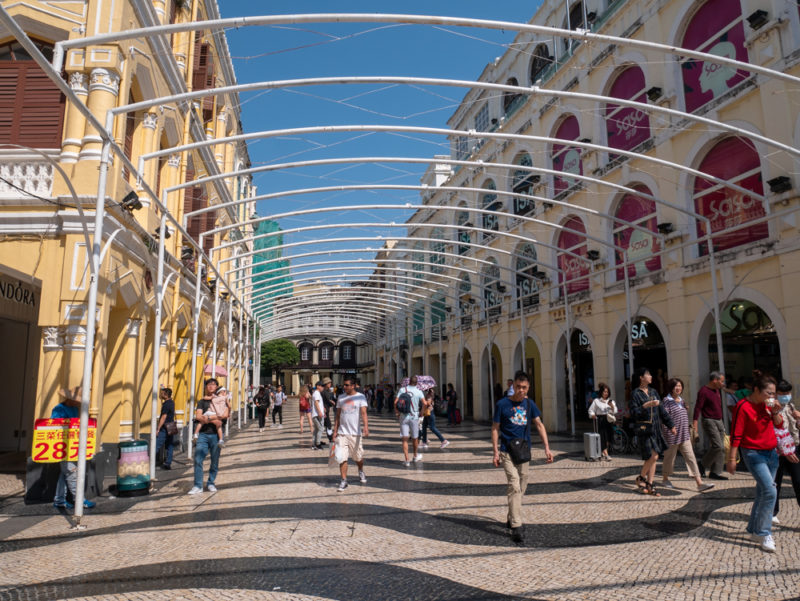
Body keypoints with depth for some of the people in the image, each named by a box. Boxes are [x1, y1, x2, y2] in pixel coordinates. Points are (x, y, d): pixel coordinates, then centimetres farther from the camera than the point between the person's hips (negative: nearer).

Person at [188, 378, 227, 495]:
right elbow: (198, 415, 0)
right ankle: (198, 486, -2)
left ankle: (211, 483, 19)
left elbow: (226, 414, -2)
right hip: (203, 433, 0)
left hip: (216, 434, 0)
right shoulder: (202, 401, 14)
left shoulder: (220, 400, 11)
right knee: (198, 459, -8)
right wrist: (203, 418, -21)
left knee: (215, 461, 4)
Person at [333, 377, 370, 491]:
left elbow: (363, 413, -16)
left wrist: (365, 426, -31)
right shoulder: (341, 397, 8)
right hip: (342, 433, 2)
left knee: (358, 457, 11)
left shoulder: (360, 397, -4)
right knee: (342, 458, -4)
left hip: (355, 433, -2)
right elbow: (338, 415, 12)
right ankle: (343, 481, 6)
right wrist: (335, 431, 7)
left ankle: (361, 472, 40)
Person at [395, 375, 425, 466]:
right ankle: (415, 456, 35)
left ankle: (406, 460, -6)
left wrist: (396, 412, 6)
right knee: (415, 438, 16)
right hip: (414, 417, 0)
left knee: (405, 439, 1)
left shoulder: (402, 390, -1)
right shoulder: (419, 392, -4)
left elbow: (395, 402, -8)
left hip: (404, 417, 0)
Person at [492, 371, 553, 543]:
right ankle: (516, 526, -11)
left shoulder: (529, 404, 5)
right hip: (507, 451, -5)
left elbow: (539, 425, 3)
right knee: (514, 486, -13)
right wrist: (495, 452, -9)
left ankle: (511, 518, 30)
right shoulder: (502, 404, -6)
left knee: (521, 488, 13)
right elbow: (495, 429, -3)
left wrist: (547, 448, -7)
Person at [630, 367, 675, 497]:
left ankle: (649, 485, 13)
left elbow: (661, 410, 17)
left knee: (654, 458, 6)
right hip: (644, 429, -7)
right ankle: (641, 478, 11)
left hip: (655, 428, 7)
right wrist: (646, 405, -24)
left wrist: (671, 425, 16)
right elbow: (634, 412, -14)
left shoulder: (653, 392, 13)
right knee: (653, 456, -10)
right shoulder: (636, 393, -6)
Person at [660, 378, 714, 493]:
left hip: (684, 436, 7)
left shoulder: (681, 400, 13)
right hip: (672, 436, -7)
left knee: (691, 458, 0)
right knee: (669, 457, 7)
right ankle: (665, 479, 25)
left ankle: (699, 483, -3)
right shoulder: (666, 401, -11)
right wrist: (669, 430, -18)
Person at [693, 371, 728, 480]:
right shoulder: (704, 391, -12)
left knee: (721, 448, 6)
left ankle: (715, 472, 12)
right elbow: (698, 407, -18)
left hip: (719, 421, 9)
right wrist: (695, 423, -23)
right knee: (717, 446, -15)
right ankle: (702, 465, 2)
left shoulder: (717, 390, 15)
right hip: (709, 421, -9)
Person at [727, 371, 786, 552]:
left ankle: (753, 529, 25)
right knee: (770, 491, -15)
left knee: (763, 493, 11)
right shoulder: (743, 406, -16)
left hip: (771, 453, 7)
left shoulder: (767, 404, 4)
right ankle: (763, 533, -3)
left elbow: (779, 425, 12)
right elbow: (736, 435, -15)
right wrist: (731, 459, -14)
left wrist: (776, 412, -8)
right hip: (753, 454, -7)